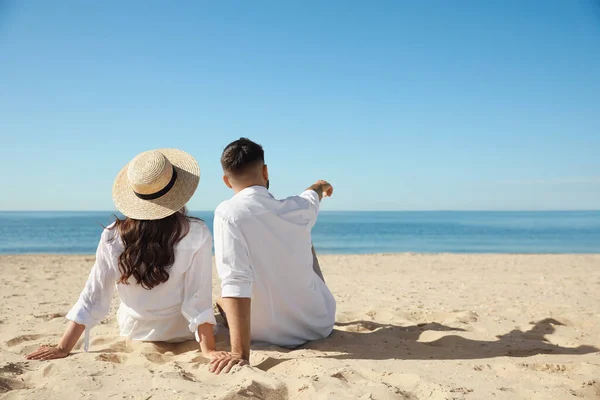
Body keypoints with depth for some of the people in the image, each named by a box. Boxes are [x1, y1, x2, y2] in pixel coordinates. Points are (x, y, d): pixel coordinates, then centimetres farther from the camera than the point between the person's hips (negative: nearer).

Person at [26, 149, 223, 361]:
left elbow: (93, 298, -16)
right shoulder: (196, 234, -27)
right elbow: (198, 298, -27)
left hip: (134, 333, 3)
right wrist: (208, 350, -20)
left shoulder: (113, 237, -19)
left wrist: (63, 348, -10)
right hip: (182, 334, -2)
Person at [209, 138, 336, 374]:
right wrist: (320, 187, 42)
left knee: (222, 300, 28)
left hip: (269, 335, -3)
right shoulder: (300, 209, -8)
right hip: (319, 325, 4)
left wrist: (240, 353, -35)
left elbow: (235, 285, -33)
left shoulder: (228, 213, -23)